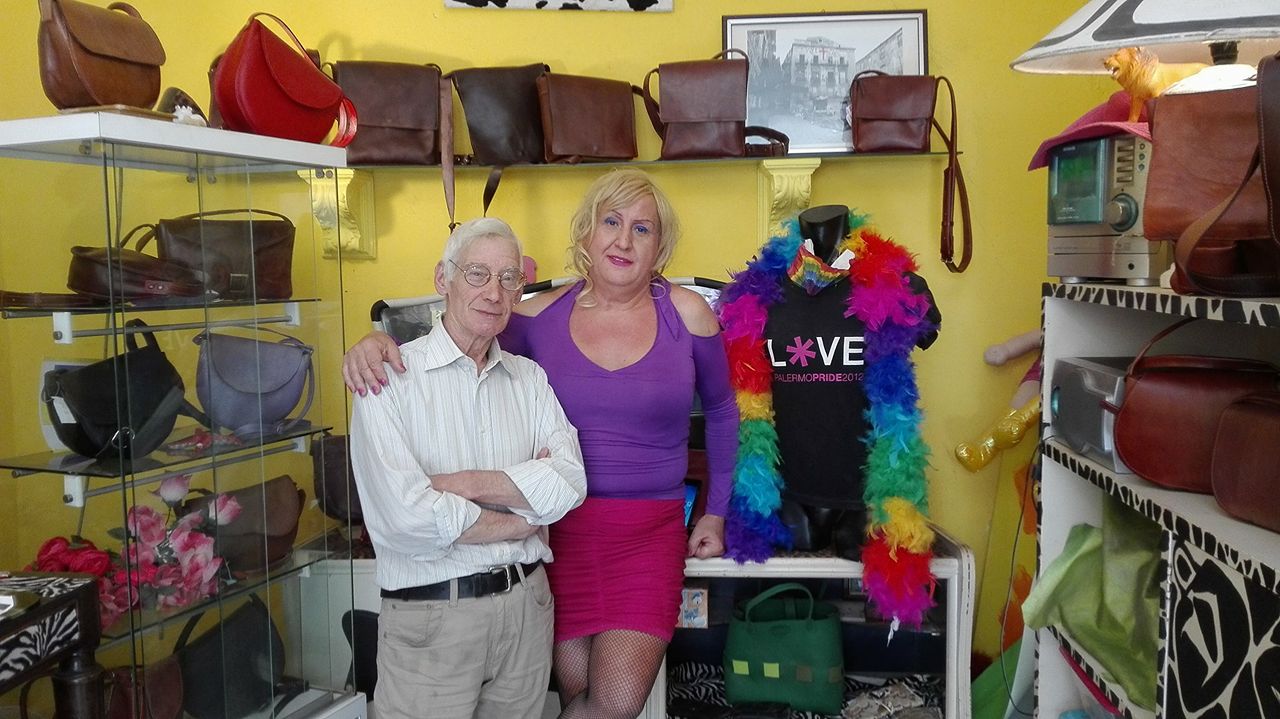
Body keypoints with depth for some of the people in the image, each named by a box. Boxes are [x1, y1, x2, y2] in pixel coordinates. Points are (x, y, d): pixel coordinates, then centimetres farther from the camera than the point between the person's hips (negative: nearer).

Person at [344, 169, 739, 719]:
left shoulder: (686, 314, -2)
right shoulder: (542, 316, -1)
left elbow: (720, 411, 12)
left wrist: (715, 513, 13)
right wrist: (379, 343, -16)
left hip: (652, 533, 0)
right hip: (562, 528, 1)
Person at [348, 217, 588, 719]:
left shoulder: (529, 378, 8)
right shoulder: (391, 376, -8)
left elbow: (570, 482, -6)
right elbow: (407, 516, -20)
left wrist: (465, 483, -17)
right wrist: (521, 522, -8)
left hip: (526, 603, 4)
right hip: (429, 615, -4)